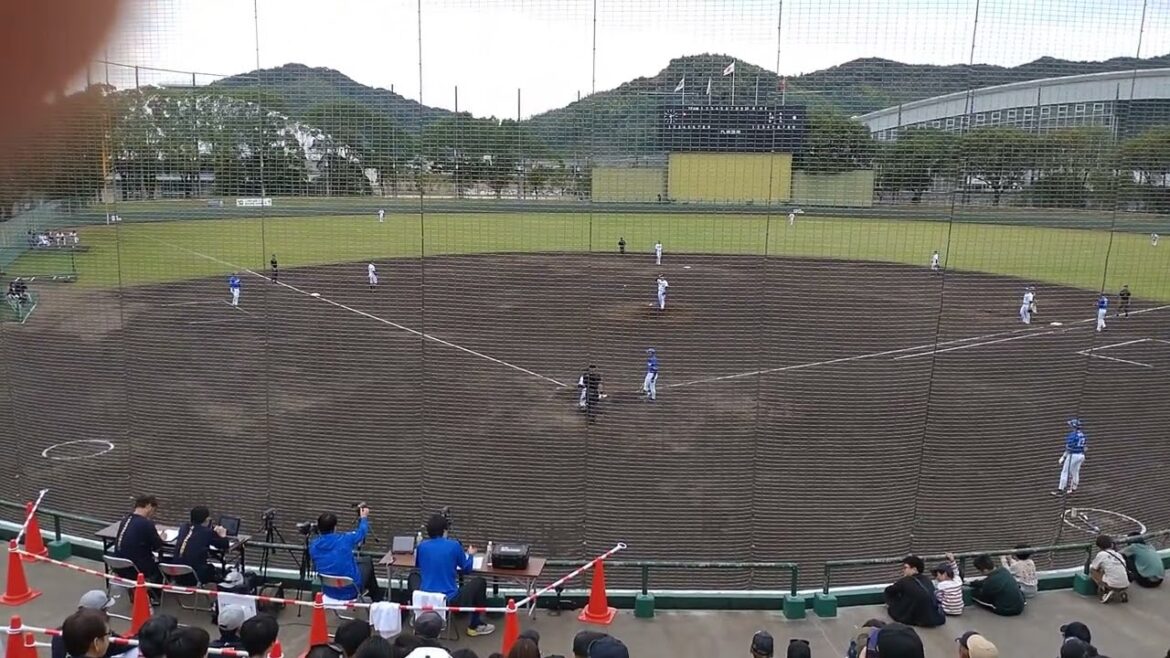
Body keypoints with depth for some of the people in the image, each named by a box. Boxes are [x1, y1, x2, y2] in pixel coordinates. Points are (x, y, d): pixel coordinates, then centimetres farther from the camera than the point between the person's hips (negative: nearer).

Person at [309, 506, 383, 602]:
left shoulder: (313, 546, -11)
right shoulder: (345, 539, -21)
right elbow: (361, 532, 1)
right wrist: (364, 518, 22)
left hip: (329, 591, 4)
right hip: (351, 590, -4)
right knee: (367, 562, 24)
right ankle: (377, 601, 36)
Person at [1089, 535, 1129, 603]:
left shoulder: (1101, 554, 1)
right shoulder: (1119, 554, 18)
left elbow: (1092, 569, 12)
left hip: (1112, 585, -5)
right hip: (1125, 586, 5)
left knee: (1093, 572, 14)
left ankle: (1106, 591, -2)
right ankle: (1122, 592, 9)